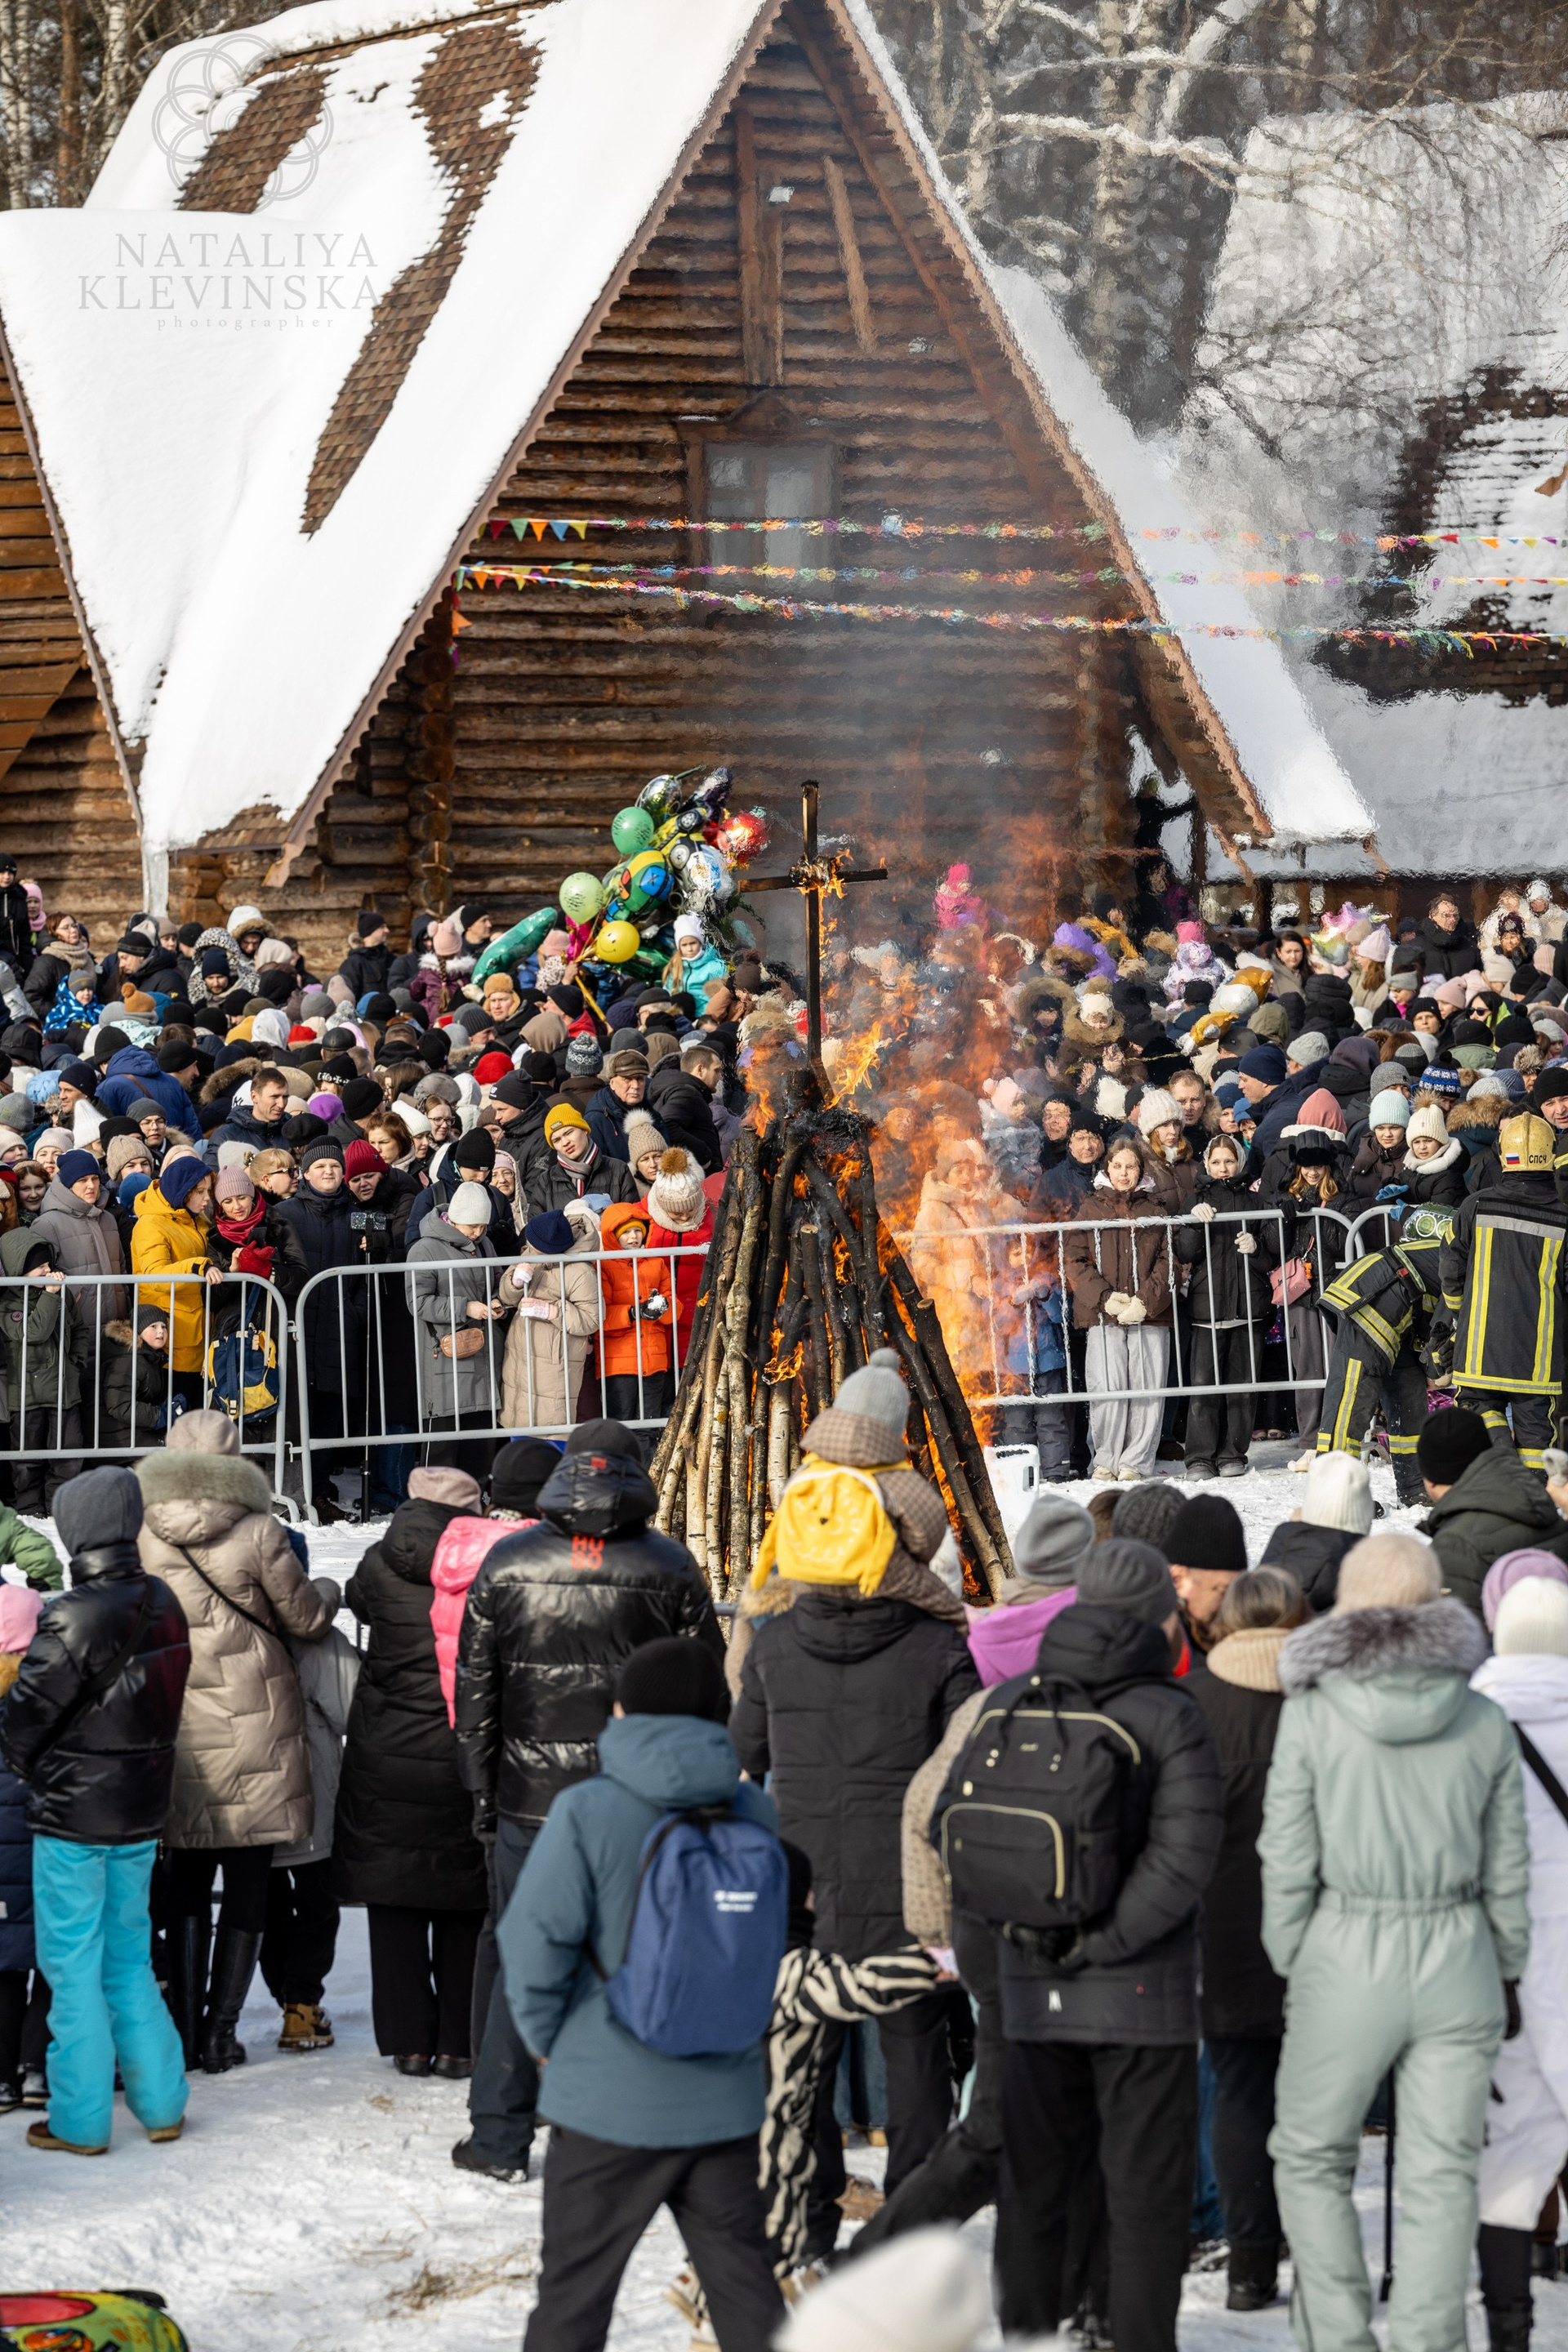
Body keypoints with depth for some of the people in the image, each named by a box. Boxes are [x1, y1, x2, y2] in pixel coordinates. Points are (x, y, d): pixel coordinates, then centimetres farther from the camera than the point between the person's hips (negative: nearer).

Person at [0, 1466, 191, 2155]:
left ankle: (80, 2120, 6)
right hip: (143, 1812, 7)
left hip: (74, 1815, -7)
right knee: (128, 1956, 17)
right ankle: (160, 2104, 18)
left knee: (73, 1966, 2)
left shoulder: (76, 1618, -21)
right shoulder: (162, 1604, 1)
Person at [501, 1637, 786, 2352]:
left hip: (609, 2099, -4)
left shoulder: (587, 1813, -13)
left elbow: (534, 1941, -14)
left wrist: (548, 2037, 2)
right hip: (725, 2104, 4)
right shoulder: (754, 1816, -1)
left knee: (573, 2292, 6)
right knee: (742, 2281, 13)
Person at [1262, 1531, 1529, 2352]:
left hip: (1347, 1959, -2)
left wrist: (1291, 1967, 7)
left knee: (1310, 2159, 14)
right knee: (1440, 2177, 7)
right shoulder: (1483, 1720, 1)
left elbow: (1289, 1862, -6)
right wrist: (1507, 1975, 19)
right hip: (1458, 1965, 2)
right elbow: (1506, 1871, 7)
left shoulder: (1313, 1712, -7)